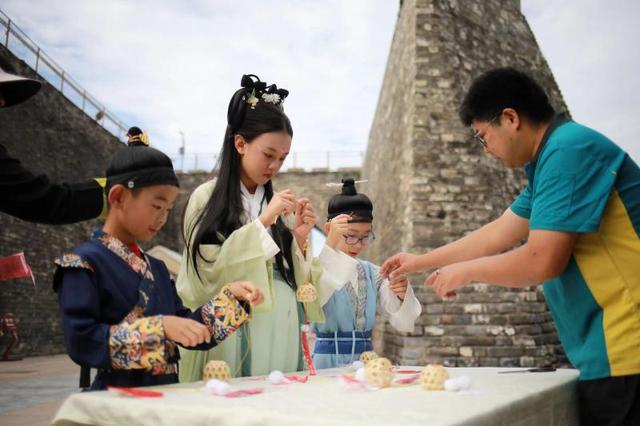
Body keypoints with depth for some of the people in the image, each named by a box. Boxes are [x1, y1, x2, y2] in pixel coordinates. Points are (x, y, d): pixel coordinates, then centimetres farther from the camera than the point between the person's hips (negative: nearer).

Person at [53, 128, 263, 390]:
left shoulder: (156, 269, 15)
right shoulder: (82, 264, -5)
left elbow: (191, 333, 16)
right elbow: (81, 342, -14)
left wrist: (230, 297, 4)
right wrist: (159, 328, -17)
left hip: (166, 395, 4)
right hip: (119, 397, -4)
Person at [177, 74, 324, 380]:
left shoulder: (278, 205, 11)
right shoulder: (207, 197, -1)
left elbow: (296, 283, 12)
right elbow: (207, 272, -11)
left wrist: (299, 239, -5)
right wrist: (261, 223, -13)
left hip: (282, 337, 4)